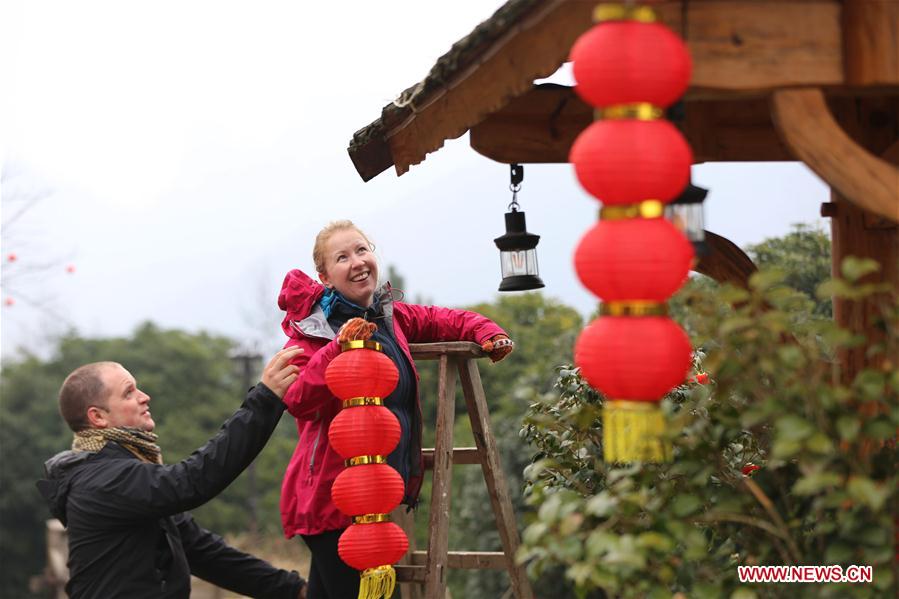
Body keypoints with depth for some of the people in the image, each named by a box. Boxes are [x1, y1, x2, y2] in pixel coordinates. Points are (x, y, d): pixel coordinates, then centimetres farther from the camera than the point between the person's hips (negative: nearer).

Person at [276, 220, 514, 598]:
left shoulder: (391, 317, 11)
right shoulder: (312, 327, -10)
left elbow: (440, 321, 27)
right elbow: (297, 400, -23)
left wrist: (486, 333, 10)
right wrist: (339, 348, -33)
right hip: (329, 494, -7)